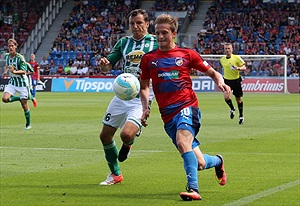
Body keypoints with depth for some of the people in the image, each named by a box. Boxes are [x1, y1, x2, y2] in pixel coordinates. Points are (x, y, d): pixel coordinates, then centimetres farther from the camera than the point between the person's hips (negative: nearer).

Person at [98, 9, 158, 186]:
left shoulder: (156, 42, -2)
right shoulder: (124, 42, 10)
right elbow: (108, 66, 13)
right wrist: (104, 63, -11)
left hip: (141, 97, -5)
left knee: (127, 134, -25)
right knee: (105, 135, 8)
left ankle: (128, 144, 16)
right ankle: (115, 174, 28)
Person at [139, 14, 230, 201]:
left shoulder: (187, 54, 5)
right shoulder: (149, 59, 10)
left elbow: (212, 72, 13)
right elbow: (144, 86, 22)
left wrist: (221, 82, -9)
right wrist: (145, 108, 5)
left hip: (187, 106, -3)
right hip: (168, 115, 3)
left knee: (182, 142, -34)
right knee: (198, 163, 2)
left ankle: (193, 189, -35)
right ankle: (217, 161, 37)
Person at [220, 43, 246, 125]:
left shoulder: (237, 58, -7)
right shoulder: (222, 60, 6)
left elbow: (244, 67, -7)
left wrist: (238, 68, -26)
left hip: (236, 80, -2)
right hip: (227, 81, 2)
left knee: (238, 99, 5)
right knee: (226, 97, -17)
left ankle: (241, 116, 21)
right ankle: (232, 109, 13)